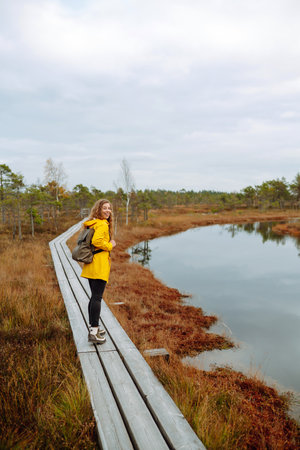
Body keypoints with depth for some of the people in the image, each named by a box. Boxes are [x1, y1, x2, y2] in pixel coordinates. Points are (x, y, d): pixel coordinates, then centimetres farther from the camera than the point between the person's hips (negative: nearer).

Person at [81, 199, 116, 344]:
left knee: (94, 297, 18)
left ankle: (93, 327, 28)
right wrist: (110, 245, -13)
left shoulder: (92, 224, 17)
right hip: (99, 265, -10)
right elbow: (97, 241, -28)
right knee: (97, 298, -7)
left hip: (91, 266, 10)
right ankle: (93, 333, -4)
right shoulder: (102, 224, -13)